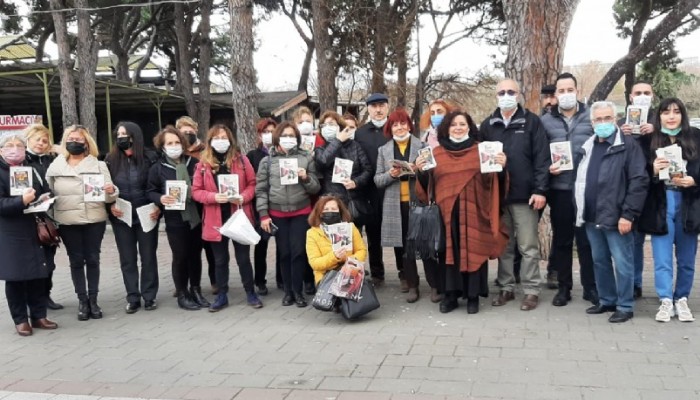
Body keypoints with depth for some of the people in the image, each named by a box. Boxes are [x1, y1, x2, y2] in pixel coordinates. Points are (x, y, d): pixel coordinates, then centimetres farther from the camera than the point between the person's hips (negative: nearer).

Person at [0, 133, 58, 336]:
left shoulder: (32, 170, 14)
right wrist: (21, 201, -28)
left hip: (36, 231, 5)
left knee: (39, 275, 8)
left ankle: (39, 315, 20)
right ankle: (21, 320, 13)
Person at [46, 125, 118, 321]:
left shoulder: (99, 166, 4)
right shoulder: (54, 167, 5)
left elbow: (109, 197, 1)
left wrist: (111, 191, -22)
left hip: (95, 221, 0)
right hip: (67, 223, 0)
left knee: (93, 259, 4)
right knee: (76, 261, 5)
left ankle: (93, 299, 13)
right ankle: (82, 300, 13)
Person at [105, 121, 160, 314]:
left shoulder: (150, 158, -3)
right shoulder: (111, 159, 4)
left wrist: (158, 207, -12)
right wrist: (111, 206, -8)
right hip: (121, 217, 2)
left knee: (148, 257, 6)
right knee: (127, 259, 6)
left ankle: (149, 296, 16)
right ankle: (132, 298, 14)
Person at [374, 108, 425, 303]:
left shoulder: (421, 146, 4)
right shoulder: (384, 150, 10)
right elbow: (377, 180, 7)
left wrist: (417, 170, -16)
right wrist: (391, 174, -12)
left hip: (416, 201, -2)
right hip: (394, 204, 2)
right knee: (399, 242, 9)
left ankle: (412, 283, 3)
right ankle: (405, 276, 27)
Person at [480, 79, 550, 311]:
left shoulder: (532, 122, 0)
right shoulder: (488, 125, 11)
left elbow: (542, 158, -5)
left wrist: (540, 190, -12)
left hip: (524, 195, -3)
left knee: (528, 246, 2)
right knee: (503, 245, 11)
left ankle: (531, 290, 11)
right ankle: (506, 287, 21)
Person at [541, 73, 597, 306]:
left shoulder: (592, 117, 5)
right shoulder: (546, 121, 8)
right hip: (559, 189, 1)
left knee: (587, 239, 4)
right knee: (561, 240, 10)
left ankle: (590, 286, 16)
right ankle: (564, 287, 20)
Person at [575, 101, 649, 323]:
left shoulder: (628, 145, -7)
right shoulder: (588, 147, 14)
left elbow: (639, 181, -13)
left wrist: (628, 214, -17)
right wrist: (581, 212, 12)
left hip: (615, 218, -7)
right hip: (592, 218, 7)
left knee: (622, 263, 1)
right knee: (600, 262, 15)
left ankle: (625, 307, 11)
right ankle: (607, 301, 28)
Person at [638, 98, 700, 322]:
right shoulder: (650, 140, 0)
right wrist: (653, 171, -20)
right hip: (660, 207, -1)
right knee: (662, 259, -1)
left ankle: (681, 300, 24)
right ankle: (666, 301, 7)